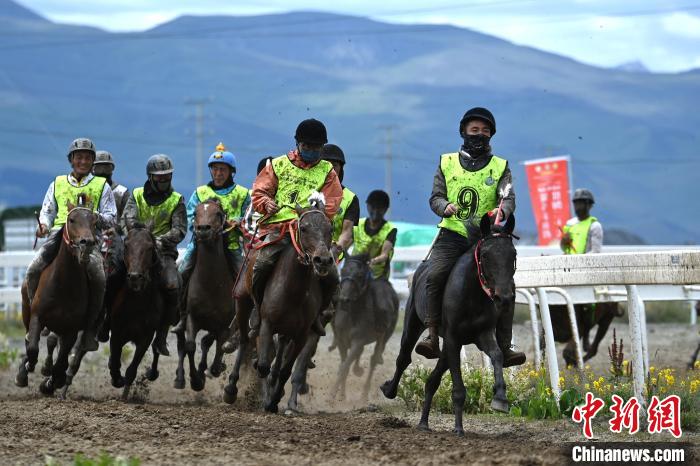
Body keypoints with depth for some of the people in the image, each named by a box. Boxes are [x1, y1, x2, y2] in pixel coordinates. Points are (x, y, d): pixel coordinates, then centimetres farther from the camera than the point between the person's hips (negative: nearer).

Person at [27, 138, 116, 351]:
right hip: (58, 234, 2)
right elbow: (47, 211, 22)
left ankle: (90, 327, -19)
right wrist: (44, 224, -1)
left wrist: (96, 218, -10)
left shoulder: (102, 186, 17)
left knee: (98, 277, -29)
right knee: (33, 271, -22)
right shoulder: (57, 184, 24)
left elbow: (111, 219, 12)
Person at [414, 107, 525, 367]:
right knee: (434, 275, -25)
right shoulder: (447, 163, 13)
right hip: (452, 234, 0)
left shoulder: (500, 167, 11)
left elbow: (508, 198, -2)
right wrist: (445, 206, -15)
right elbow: (436, 197, 9)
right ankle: (432, 337, -23)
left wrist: (501, 211, -26)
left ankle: (504, 348, -11)